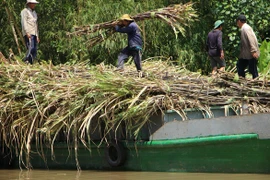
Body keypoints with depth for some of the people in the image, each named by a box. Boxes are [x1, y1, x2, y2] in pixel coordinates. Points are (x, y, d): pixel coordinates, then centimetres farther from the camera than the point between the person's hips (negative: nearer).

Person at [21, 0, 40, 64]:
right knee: (31, 48, -22)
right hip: (28, 33, -8)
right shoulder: (25, 11, 1)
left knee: (35, 50, -1)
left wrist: (37, 36, 20)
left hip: (34, 34, 8)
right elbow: (24, 22, -10)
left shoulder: (34, 13, 25)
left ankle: (31, 63, -2)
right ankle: (26, 62, -27)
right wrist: (27, 32, -21)